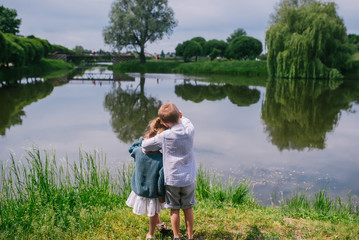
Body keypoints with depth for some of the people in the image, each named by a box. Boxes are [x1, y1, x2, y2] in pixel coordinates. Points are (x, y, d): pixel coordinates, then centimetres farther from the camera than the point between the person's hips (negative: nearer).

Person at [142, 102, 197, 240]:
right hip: (189, 178, 3)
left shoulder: (165, 136, -17)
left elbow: (144, 145, -5)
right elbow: (186, 121, 17)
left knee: (174, 209, 14)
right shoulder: (190, 130, -9)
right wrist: (179, 116, 9)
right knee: (188, 208, 17)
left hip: (172, 179, -3)